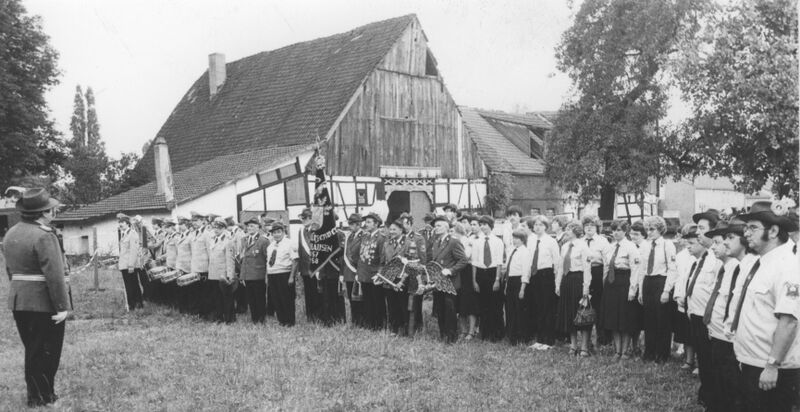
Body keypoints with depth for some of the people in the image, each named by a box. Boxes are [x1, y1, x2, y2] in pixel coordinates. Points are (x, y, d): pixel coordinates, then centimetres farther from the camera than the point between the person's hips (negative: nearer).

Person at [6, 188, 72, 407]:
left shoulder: (11, 233, 10)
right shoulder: (44, 236, -19)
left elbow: (10, 269, 16)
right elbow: (55, 275, -22)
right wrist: (62, 306, -20)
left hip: (18, 301, 9)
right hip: (44, 303, -8)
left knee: (32, 349, 19)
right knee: (46, 352, 4)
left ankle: (34, 394, 28)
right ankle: (43, 398, 12)